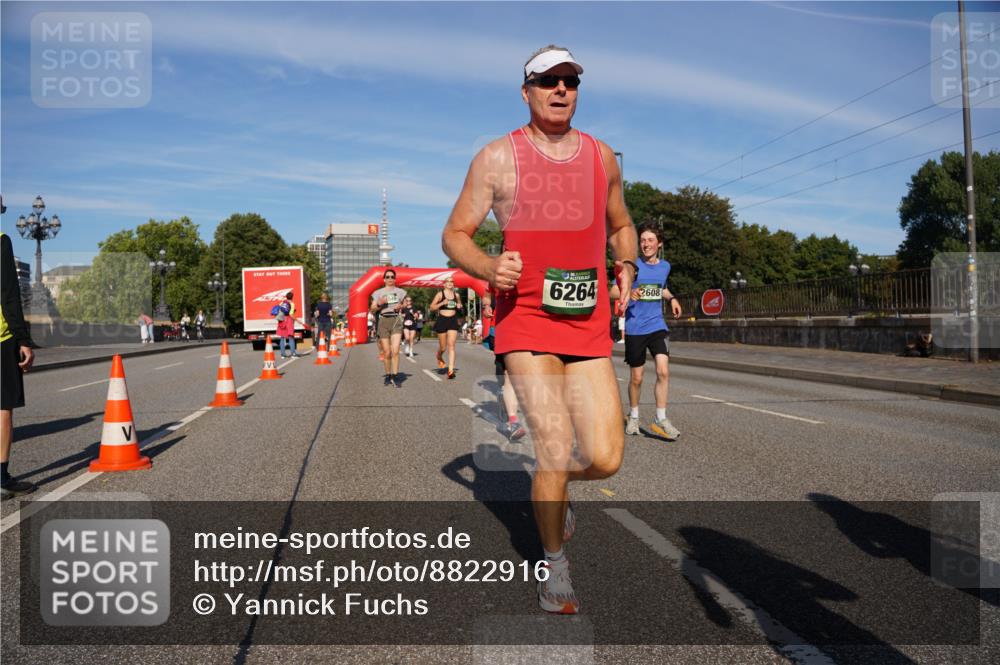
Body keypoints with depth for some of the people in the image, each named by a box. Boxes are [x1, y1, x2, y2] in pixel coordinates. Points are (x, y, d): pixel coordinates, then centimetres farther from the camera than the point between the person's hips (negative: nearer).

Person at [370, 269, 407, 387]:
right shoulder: (378, 292, 8)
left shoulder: (400, 292, 9)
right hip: (383, 321, 1)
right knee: (387, 352, 2)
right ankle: (388, 375, 18)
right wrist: (379, 304, -13)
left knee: (395, 350, -14)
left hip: (396, 320, 0)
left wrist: (401, 306, -3)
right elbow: (372, 309, 6)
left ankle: (395, 376, -10)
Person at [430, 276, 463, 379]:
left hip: (453, 320, 2)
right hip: (442, 320, -2)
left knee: (451, 345, -10)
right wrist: (442, 303, -18)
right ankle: (439, 358, 44)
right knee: (443, 347, 8)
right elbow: (432, 308, -4)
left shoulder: (457, 295, 8)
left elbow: (460, 306, 24)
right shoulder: (440, 294, -2)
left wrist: (459, 307, 1)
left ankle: (451, 370, -14)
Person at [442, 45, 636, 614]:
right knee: (556, 449, -10)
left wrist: (627, 267, 5)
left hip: (590, 328, 4)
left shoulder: (603, 157, 12)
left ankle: (552, 487, 34)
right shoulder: (497, 158, 1)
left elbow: (621, 226, 26)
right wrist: (489, 268, -17)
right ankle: (556, 566, 16)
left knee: (606, 459, -3)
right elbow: (455, 235, 4)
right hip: (525, 321, -3)